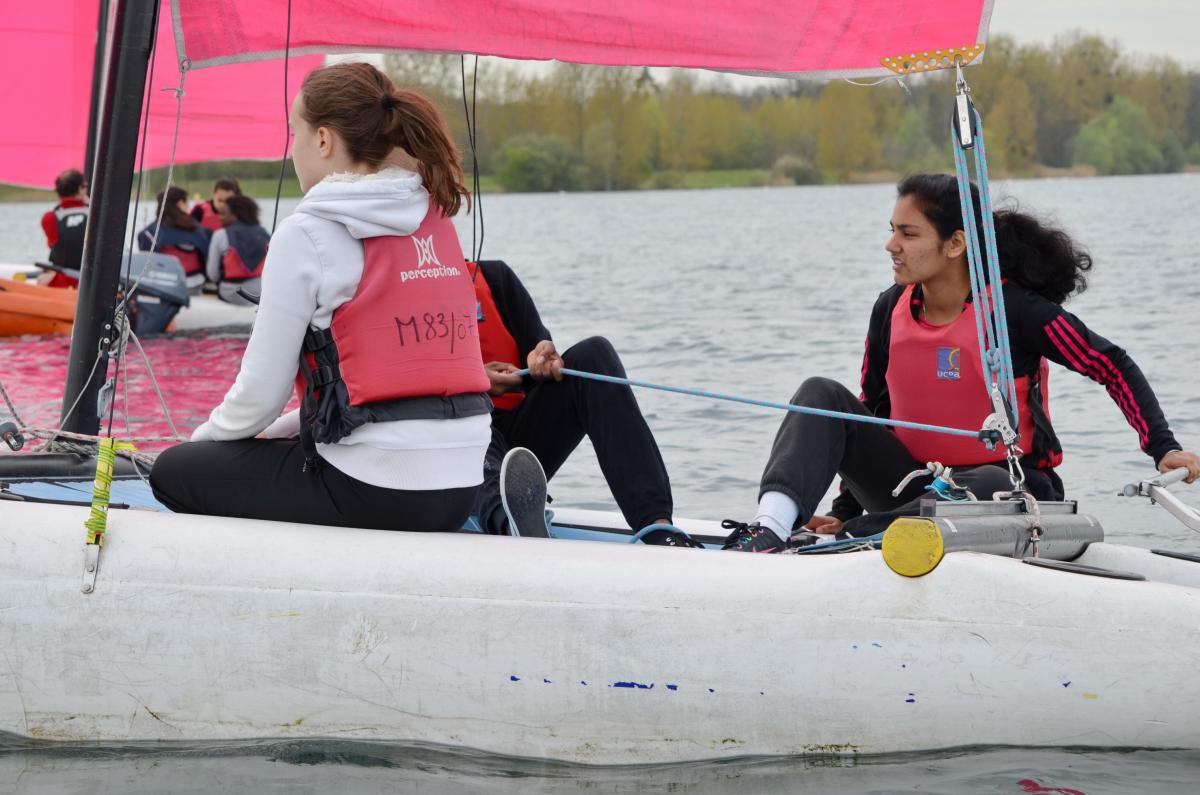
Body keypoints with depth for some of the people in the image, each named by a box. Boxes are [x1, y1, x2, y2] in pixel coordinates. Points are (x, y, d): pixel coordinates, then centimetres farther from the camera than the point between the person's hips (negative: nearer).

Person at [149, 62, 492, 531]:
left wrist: (207, 436, 15)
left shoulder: (306, 233, -10)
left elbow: (261, 391, -7)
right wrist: (281, 430, 23)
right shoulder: (437, 220, 11)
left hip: (374, 493, -7)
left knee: (173, 471, 13)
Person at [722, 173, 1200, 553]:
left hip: (1008, 490, -5)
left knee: (990, 485, -41)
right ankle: (770, 530, -37)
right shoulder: (891, 310, 0)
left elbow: (1115, 368, -10)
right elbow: (872, 410, 11)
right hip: (913, 484, 5)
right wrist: (846, 508, 4)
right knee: (822, 396, -14)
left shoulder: (1015, 308, -15)